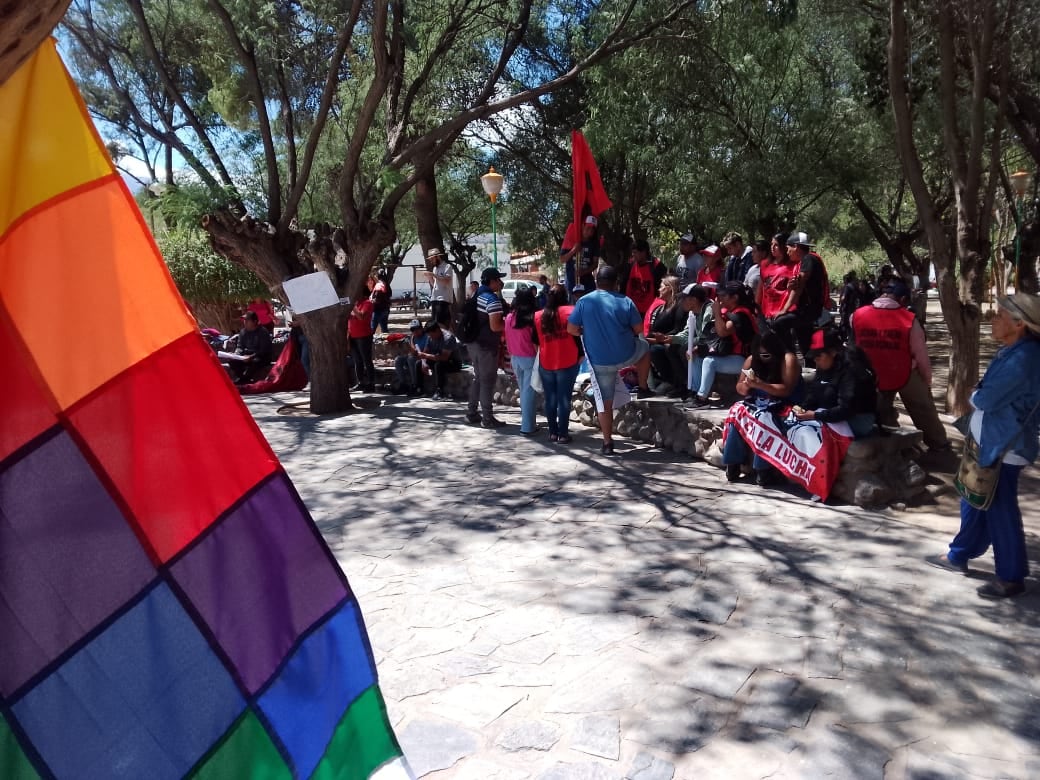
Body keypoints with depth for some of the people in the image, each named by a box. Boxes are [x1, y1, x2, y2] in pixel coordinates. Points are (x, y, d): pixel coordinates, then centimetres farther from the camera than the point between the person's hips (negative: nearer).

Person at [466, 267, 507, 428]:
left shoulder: (477, 296, 11)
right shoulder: (493, 299, -18)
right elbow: (495, 326, -24)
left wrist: (502, 319, 21)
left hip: (475, 343, 9)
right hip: (487, 346, -9)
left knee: (477, 378, 17)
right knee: (487, 381, -2)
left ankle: (472, 413, 23)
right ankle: (487, 418, 4)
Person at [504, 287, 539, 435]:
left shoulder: (509, 317, 0)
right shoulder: (532, 318, -15)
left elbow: (507, 340, 8)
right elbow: (535, 341, -13)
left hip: (515, 358, 5)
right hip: (530, 358, -5)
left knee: (523, 391, 17)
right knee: (529, 392, 1)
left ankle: (527, 422, 26)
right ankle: (527, 427, 3)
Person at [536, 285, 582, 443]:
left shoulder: (538, 316, 5)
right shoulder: (571, 311, -4)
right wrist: (580, 355, 8)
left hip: (545, 363, 3)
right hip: (567, 362, -3)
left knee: (550, 399, 11)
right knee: (564, 399, 1)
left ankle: (553, 432, 16)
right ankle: (563, 434, 3)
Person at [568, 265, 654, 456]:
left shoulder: (584, 301, -5)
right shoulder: (625, 301, -4)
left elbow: (572, 329, -3)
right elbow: (638, 329, 1)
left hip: (599, 362, 0)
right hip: (626, 355, 0)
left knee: (604, 403, 9)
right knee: (644, 347, 33)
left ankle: (607, 443, 11)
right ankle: (643, 389, 37)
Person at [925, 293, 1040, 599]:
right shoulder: (1012, 350, 7)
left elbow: (986, 399, -23)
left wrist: (974, 396, -3)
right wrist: (979, 397, -4)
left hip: (1003, 447, -10)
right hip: (987, 441, 10)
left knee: (1000, 511, 2)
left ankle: (1011, 577, 16)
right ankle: (959, 555, 35)